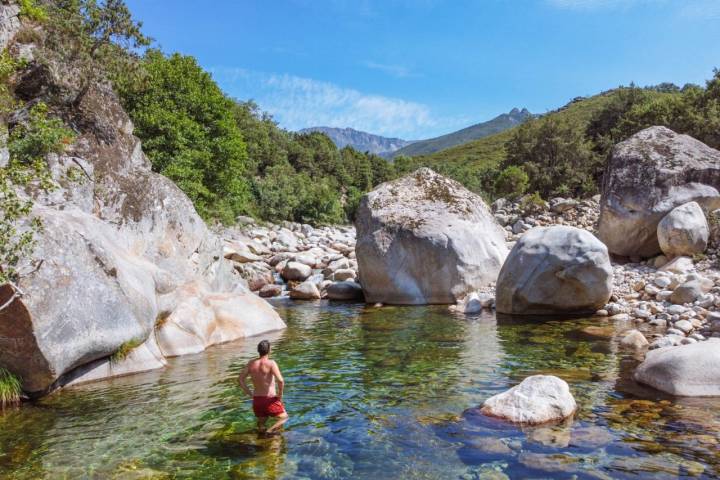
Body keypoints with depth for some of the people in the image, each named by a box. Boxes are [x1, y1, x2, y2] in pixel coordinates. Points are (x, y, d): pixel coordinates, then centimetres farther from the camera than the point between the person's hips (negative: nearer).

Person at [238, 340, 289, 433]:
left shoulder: (251, 363, 1)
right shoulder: (271, 363, -16)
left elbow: (240, 380, 4)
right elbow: (280, 380, -26)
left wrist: (250, 394, 9)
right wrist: (280, 394, -9)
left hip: (256, 399, 5)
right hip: (270, 399, -5)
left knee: (261, 424, 27)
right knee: (284, 417, 15)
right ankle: (270, 431, -7)